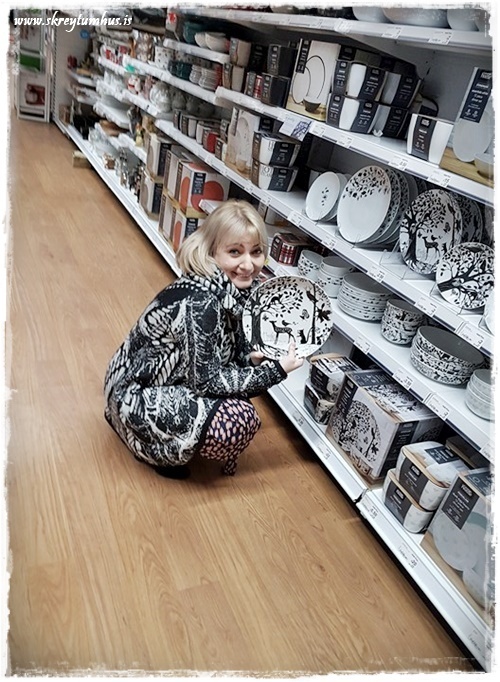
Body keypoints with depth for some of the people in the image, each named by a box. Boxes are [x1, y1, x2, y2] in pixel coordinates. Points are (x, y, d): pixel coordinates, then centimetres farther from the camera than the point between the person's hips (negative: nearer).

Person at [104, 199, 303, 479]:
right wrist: (276, 370, -22)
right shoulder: (200, 301, -31)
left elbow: (231, 348, 6)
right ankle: (161, 450, 3)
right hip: (139, 396, -9)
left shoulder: (232, 287, -5)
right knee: (242, 419, -22)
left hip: (168, 377, 9)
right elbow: (205, 380, -27)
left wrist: (253, 356, -15)